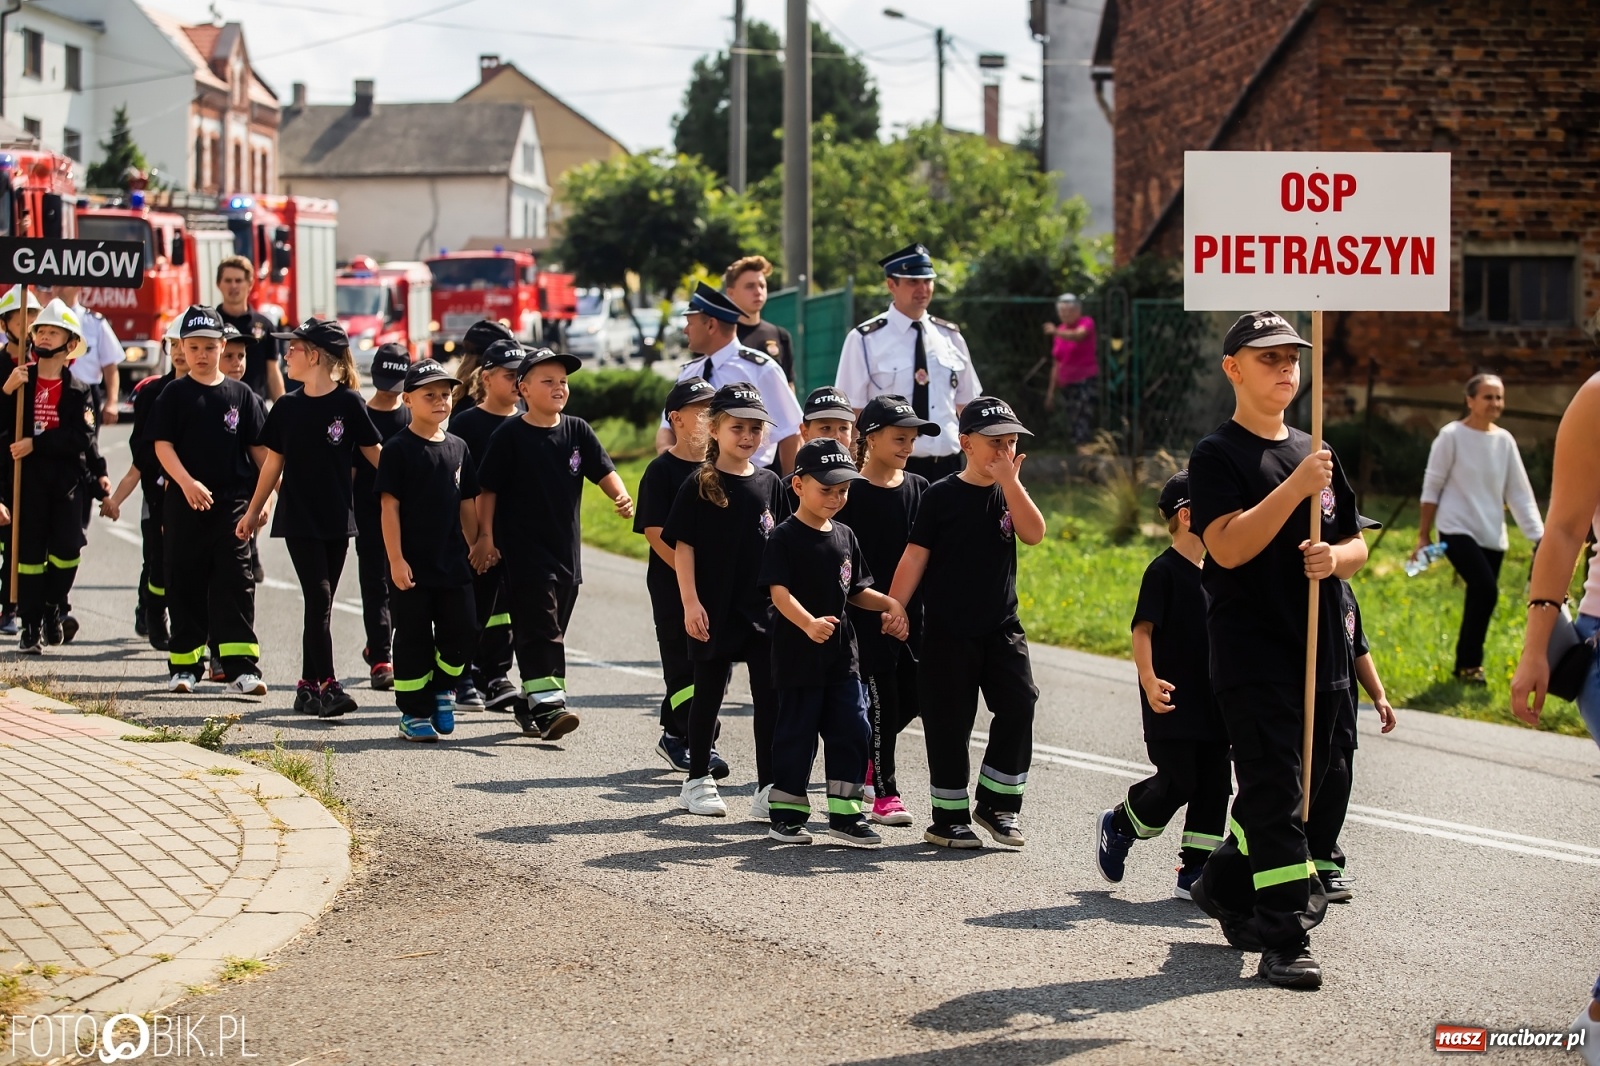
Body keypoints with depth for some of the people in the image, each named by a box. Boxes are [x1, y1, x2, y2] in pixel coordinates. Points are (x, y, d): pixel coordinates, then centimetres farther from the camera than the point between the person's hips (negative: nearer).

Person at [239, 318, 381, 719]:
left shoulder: (348, 403, -4)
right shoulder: (287, 407, 5)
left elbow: (375, 456, 0)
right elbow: (274, 463, 13)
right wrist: (252, 512, 16)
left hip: (338, 519, 0)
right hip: (298, 518, 0)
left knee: (320, 603, 6)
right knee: (319, 599, -9)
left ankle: (308, 686, 14)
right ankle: (327, 687, -14)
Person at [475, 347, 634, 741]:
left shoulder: (577, 431, 7)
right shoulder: (509, 436, -6)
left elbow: (603, 470, 0)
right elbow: (488, 489, -2)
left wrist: (621, 496, -19)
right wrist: (486, 537, -5)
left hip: (567, 547, 5)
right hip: (524, 547, -5)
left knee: (551, 630, 11)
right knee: (539, 627, -12)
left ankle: (531, 702, 22)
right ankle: (548, 706, -19)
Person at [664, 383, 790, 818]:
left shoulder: (769, 484, 6)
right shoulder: (700, 486, -5)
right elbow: (682, 546, -6)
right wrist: (691, 602, -13)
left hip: (764, 608, 3)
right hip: (714, 609, -3)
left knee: (770, 698, 1)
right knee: (709, 692, 8)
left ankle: (769, 789, 5)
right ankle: (698, 781, 20)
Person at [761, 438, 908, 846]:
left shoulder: (845, 536, 10)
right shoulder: (785, 537, -10)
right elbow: (779, 591, -20)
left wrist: (890, 604, 1)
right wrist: (808, 624, -36)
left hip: (841, 654, 6)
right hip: (797, 655, -6)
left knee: (852, 732, 3)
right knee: (797, 733, 2)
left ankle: (845, 814, 11)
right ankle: (786, 815, 13)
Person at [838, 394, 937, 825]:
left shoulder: (919, 488, 8)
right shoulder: (853, 493, -8)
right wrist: (876, 604, -13)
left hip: (911, 609, 6)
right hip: (868, 612, -5)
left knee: (911, 697, 8)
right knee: (881, 699, -2)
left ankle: (863, 758, 30)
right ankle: (884, 794, 6)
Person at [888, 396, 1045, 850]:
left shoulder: (1010, 493, 7)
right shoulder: (942, 496, -5)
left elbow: (1034, 534, -11)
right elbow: (914, 558, -6)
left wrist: (1009, 480, -16)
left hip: (1001, 628, 3)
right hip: (947, 631, -3)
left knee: (1018, 704, -9)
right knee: (949, 723, 1)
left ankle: (998, 804, 4)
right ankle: (950, 817, 12)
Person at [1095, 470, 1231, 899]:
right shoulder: (1164, 570, -10)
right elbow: (1142, 629, -16)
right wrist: (1149, 679, -29)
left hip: (1211, 701, 8)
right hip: (1171, 703, -8)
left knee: (1214, 784, 3)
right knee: (1177, 782, -8)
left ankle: (1196, 871, 9)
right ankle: (1117, 825, 17)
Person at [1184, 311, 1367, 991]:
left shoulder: (1316, 454, 15)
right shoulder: (1218, 455, -4)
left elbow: (1356, 545, 19)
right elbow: (1229, 547, -18)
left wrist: (1335, 557, -5)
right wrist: (1296, 487, -24)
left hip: (1321, 653, 7)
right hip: (1252, 654, -7)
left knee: (1287, 789, 13)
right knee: (1275, 794, -12)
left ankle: (1224, 888, 35)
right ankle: (1285, 941, -11)